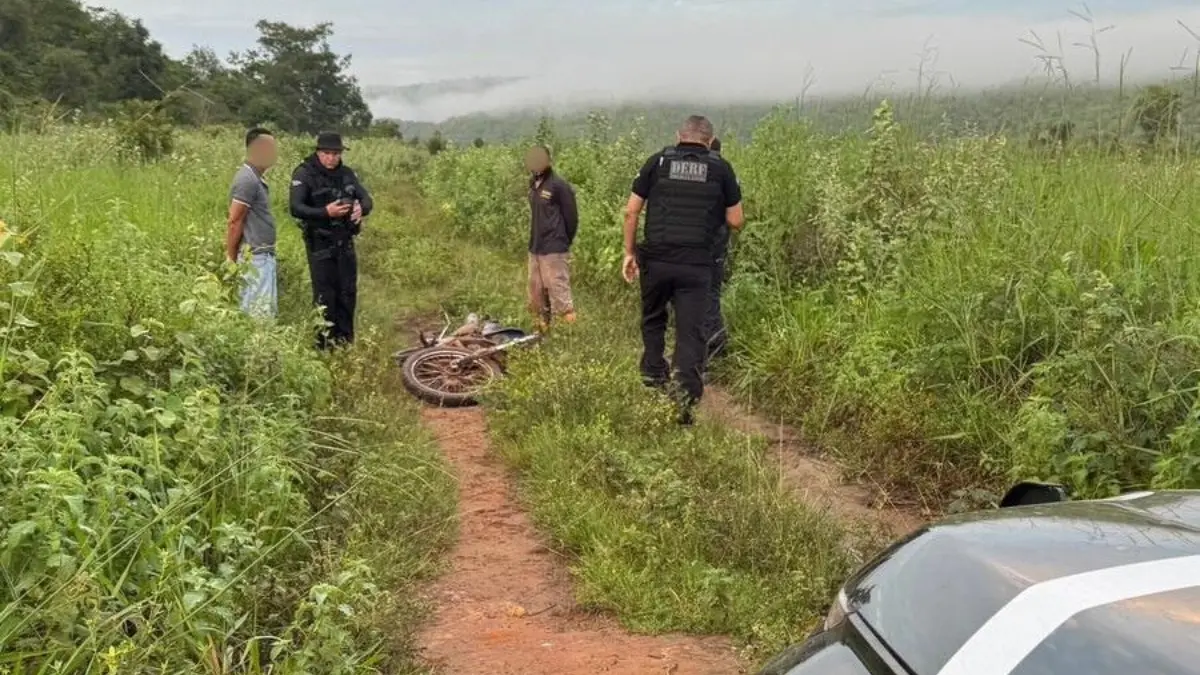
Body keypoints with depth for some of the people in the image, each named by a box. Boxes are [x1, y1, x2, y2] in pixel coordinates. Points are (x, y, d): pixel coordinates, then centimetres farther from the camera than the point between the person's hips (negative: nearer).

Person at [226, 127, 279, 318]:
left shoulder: (256, 178, 15)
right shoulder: (248, 179, -14)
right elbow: (234, 222, -16)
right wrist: (231, 259, -14)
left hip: (263, 255, 10)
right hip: (255, 256, -10)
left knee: (252, 310, 11)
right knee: (262, 312, -9)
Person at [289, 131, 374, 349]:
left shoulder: (346, 173, 6)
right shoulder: (304, 174, -11)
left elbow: (367, 198, 3)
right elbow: (296, 209, -19)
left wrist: (361, 209, -21)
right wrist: (326, 212, -33)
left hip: (345, 242, 5)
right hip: (320, 245, -5)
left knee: (348, 292, 11)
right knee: (325, 295, 1)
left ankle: (345, 339, 25)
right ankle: (325, 343, 12)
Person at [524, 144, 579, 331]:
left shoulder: (559, 186, -13)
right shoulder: (533, 184, 10)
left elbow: (571, 217, -10)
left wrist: (564, 242, -1)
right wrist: (534, 241, 15)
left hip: (554, 249, -8)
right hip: (535, 248, 8)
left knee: (558, 290, -9)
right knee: (537, 291, 15)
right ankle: (542, 326, 28)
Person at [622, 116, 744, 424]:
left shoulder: (658, 161, 5)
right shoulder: (721, 168, 5)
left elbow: (631, 211, 4)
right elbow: (736, 221, 6)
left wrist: (629, 253, 11)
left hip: (656, 259, 1)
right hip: (697, 264, -1)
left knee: (653, 319, 24)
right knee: (690, 330, 2)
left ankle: (654, 378, 27)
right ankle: (687, 400, -2)